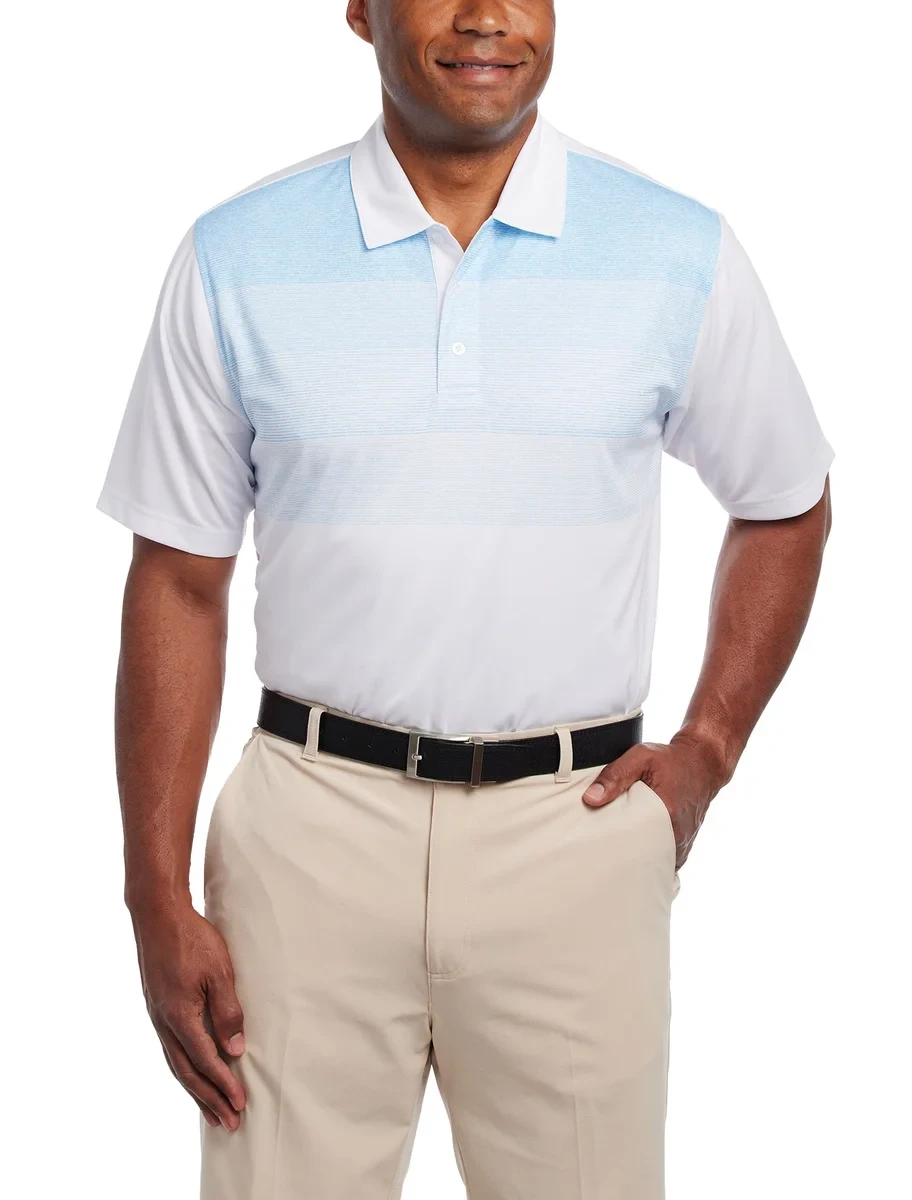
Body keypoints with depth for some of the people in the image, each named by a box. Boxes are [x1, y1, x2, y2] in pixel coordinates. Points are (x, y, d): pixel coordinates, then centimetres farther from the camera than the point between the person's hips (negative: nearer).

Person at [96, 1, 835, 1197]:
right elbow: (179, 582, 2)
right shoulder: (238, 257, 0)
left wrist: (706, 752, 3)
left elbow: (786, 511, 14)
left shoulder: (681, 252, 0)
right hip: (314, 823, 0)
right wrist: (159, 905, -1)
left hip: (576, 823, 1)